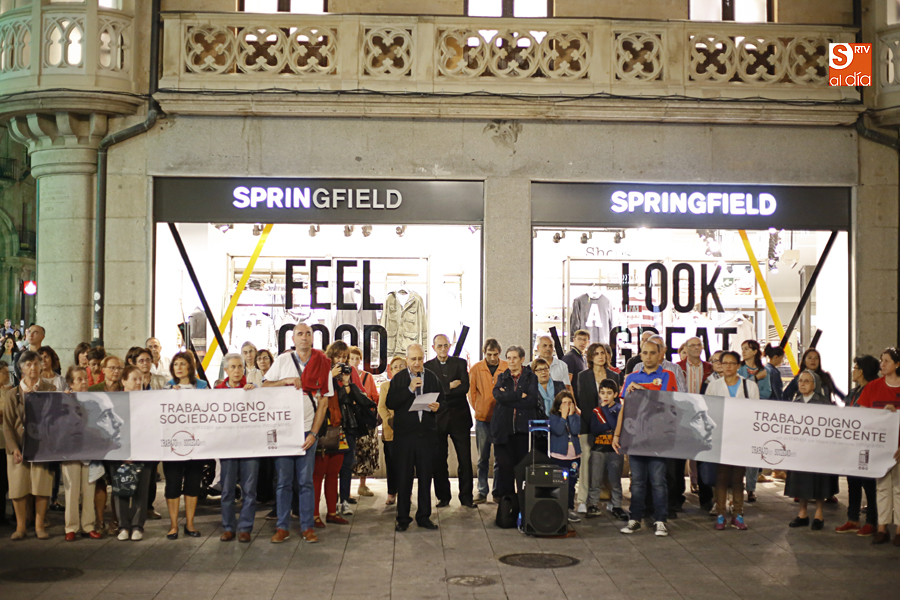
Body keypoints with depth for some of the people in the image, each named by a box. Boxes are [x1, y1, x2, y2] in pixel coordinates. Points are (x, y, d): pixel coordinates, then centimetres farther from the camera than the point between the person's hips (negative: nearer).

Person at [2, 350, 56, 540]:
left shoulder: (50, 390, 6)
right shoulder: (12, 394, 7)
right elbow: (7, 424, 2)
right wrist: (14, 448, -9)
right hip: (19, 447, 1)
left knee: (42, 486, -2)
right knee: (18, 486, 1)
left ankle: (39, 525, 10)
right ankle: (20, 526, 13)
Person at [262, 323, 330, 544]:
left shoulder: (322, 364, 2)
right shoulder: (283, 360, 4)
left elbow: (323, 401, 1)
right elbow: (265, 387, 3)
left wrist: (313, 433, -6)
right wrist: (287, 381, -13)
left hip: (307, 430, 0)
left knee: (306, 481, 4)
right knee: (283, 480, 4)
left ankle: (307, 527, 12)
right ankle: (282, 527, 12)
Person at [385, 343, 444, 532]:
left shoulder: (433, 378, 8)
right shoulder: (398, 379, 2)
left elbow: (442, 399, 13)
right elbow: (390, 403, -8)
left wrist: (438, 406, -10)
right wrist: (409, 389, -16)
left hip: (427, 433, 2)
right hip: (405, 433, -2)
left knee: (425, 476, 7)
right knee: (404, 476, 2)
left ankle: (424, 516, 17)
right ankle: (403, 518, 12)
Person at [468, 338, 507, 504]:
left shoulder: (507, 368, -2)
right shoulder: (476, 369, -1)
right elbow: (471, 393, 7)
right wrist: (479, 409, 6)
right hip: (482, 419, 0)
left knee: (500, 458, 7)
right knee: (483, 458, 5)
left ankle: (498, 491, 15)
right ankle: (482, 491, 10)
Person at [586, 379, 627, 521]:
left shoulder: (619, 409, 2)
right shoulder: (595, 411, 8)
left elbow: (616, 425, -16)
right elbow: (594, 430, -5)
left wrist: (606, 408, -12)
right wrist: (610, 426, -15)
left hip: (615, 449, -2)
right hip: (598, 449, 2)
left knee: (615, 479, 3)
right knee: (595, 479, 2)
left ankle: (616, 506, 12)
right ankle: (593, 505, 9)